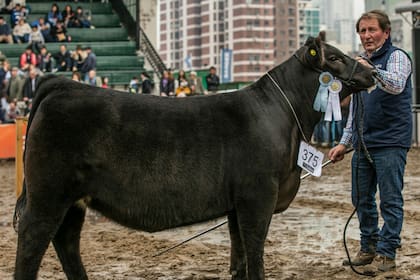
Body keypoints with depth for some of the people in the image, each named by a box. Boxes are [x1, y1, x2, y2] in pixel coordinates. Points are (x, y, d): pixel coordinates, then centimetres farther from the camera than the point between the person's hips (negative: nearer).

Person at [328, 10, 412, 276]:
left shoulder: (397, 56, -4)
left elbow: (397, 84, -27)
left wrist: (371, 70, -41)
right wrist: (344, 143, 18)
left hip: (390, 144, -8)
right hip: (363, 145, 8)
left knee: (390, 201, -4)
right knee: (362, 199, 12)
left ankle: (386, 253, 2)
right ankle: (369, 247, 24)